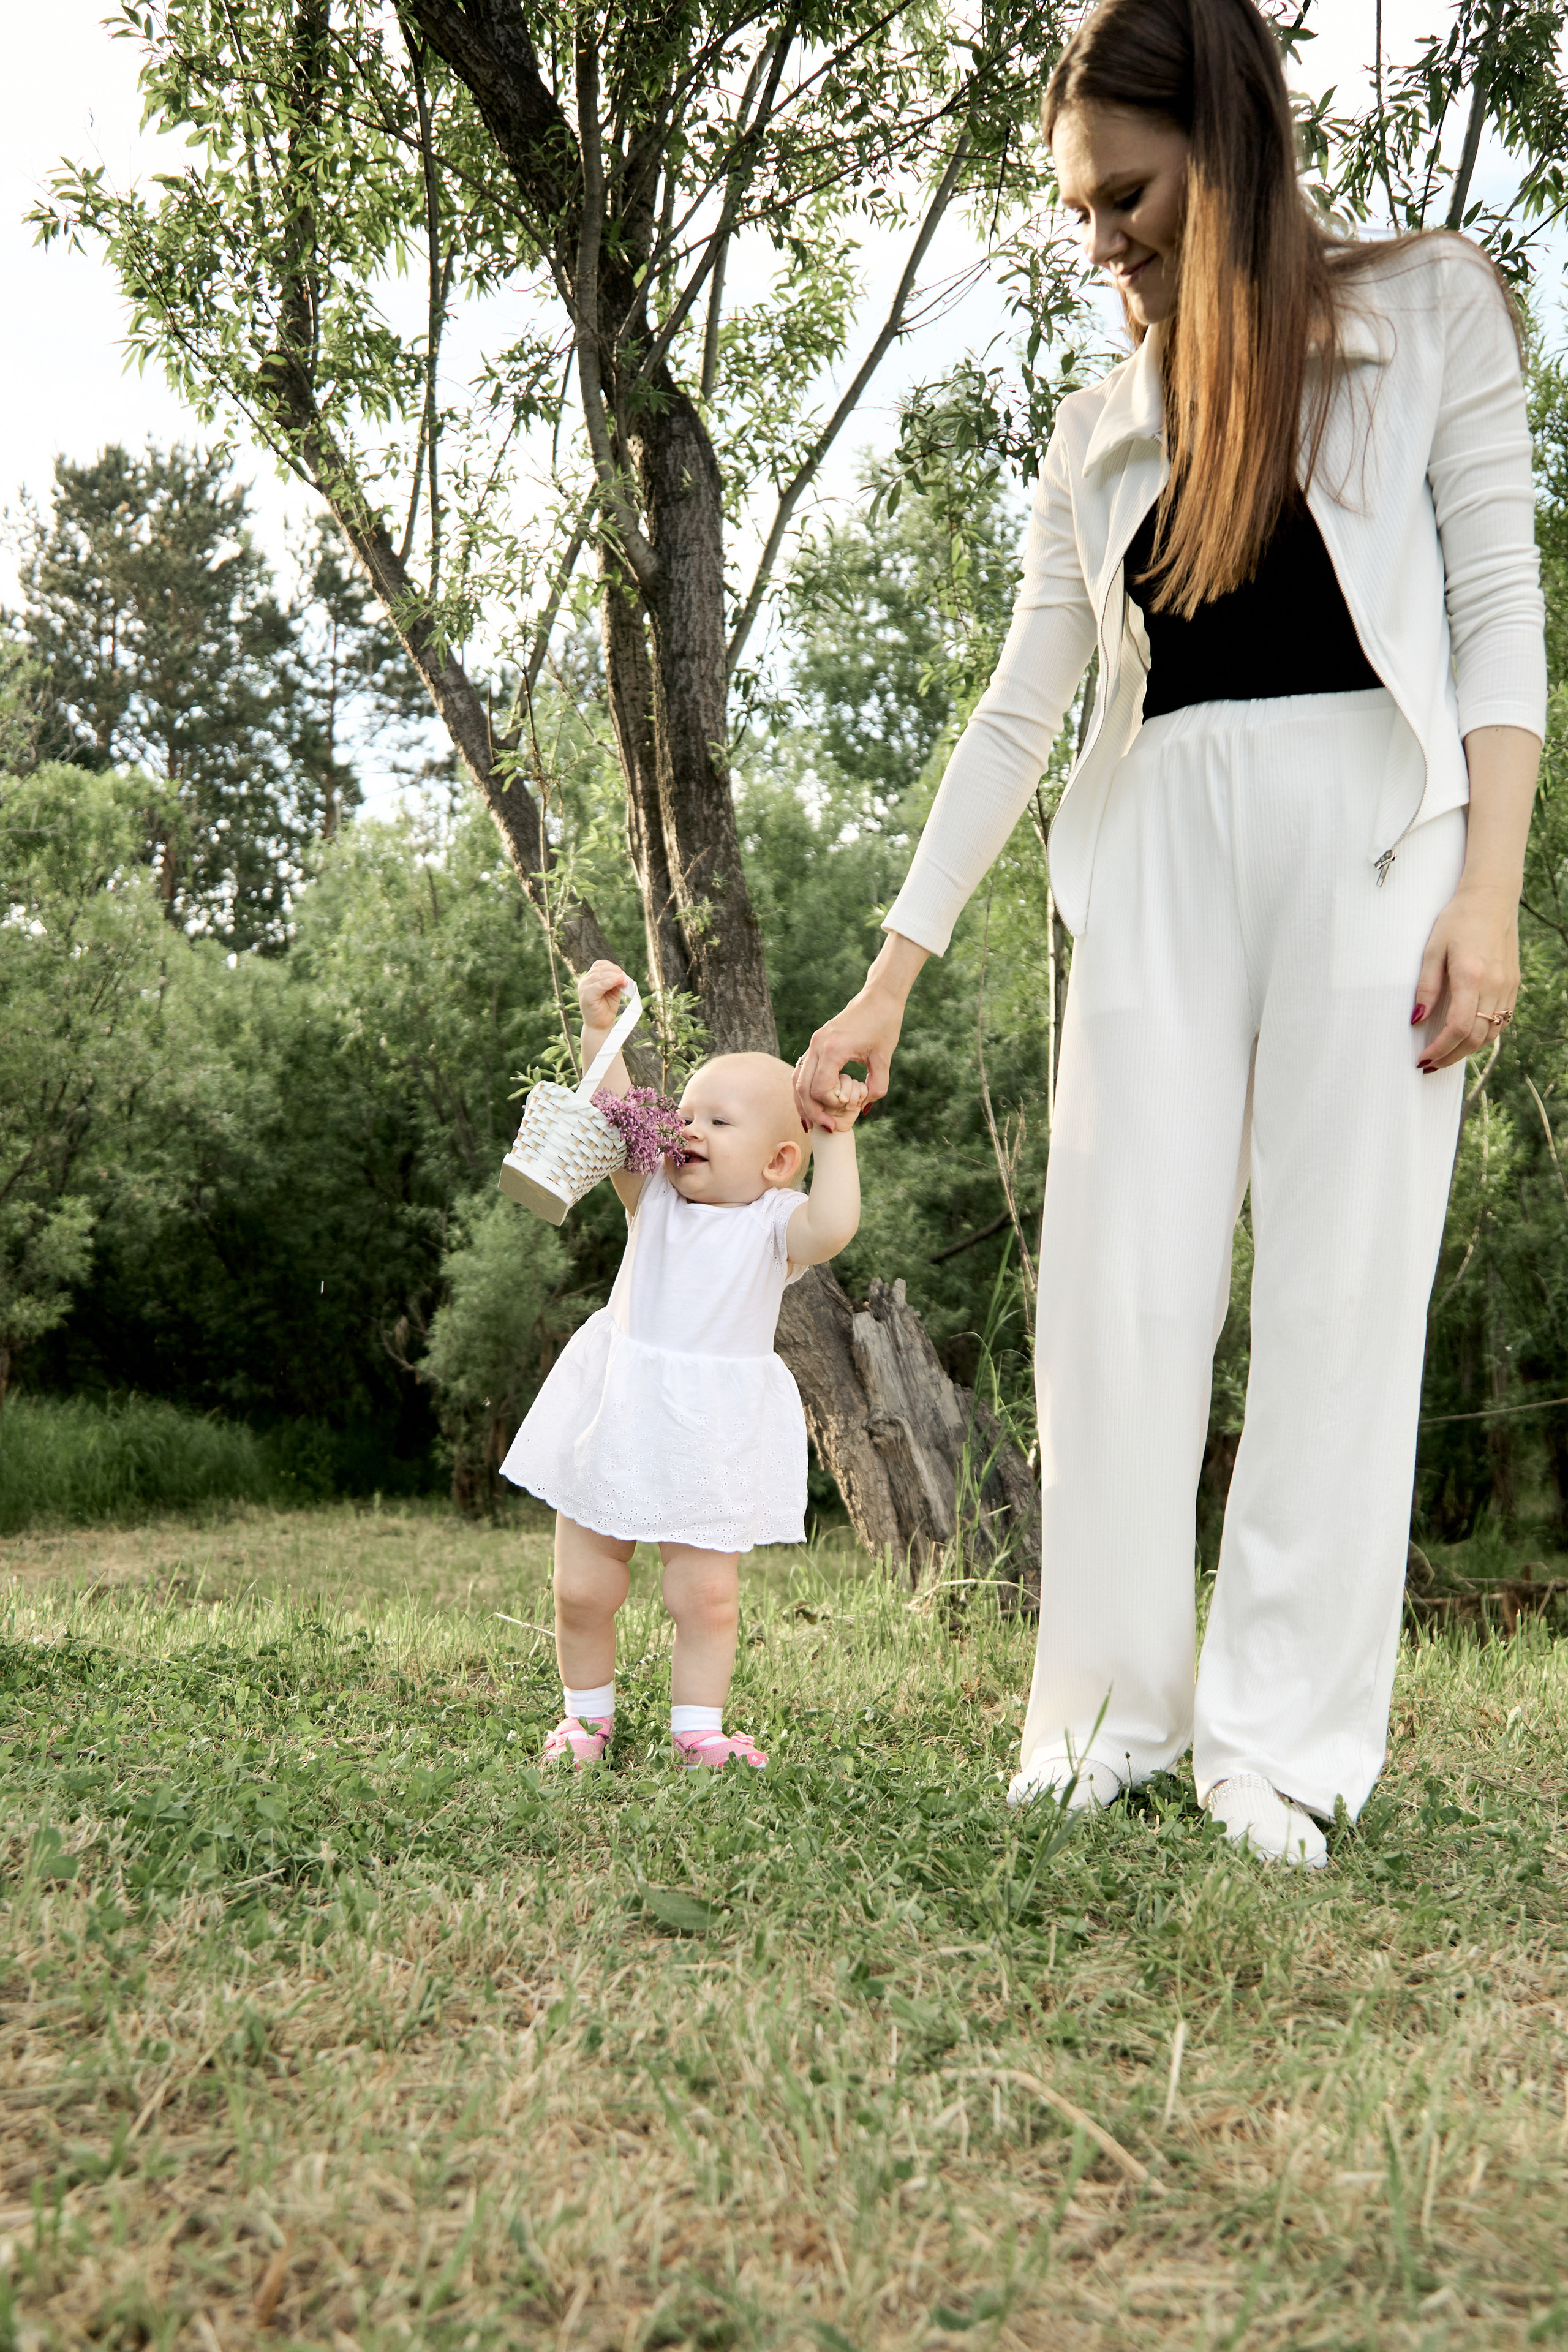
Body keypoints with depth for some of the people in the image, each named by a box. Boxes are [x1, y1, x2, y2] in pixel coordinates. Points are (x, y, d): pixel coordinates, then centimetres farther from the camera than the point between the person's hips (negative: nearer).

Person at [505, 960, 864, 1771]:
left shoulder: (773, 1224, -5)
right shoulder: (656, 1197, 5)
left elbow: (832, 1225, -27)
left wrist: (836, 1137, -22)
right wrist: (600, 1026, -13)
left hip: (711, 1438, -3)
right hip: (616, 1421, 3)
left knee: (706, 1597, 2)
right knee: (582, 1589, 8)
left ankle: (698, 1731, 19)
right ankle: (587, 1715, 29)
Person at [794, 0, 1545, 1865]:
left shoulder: (1429, 311, 8)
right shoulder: (1100, 432, 17)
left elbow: (1498, 606, 1)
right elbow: (1018, 714, 14)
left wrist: (1489, 893, -12)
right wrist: (893, 978, 9)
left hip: (1373, 816, -3)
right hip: (1157, 849, 3)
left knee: (1343, 1282, -6)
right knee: (1116, 1282, -4)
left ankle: (1284, 1741, 2)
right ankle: (1112, 1707, 6)